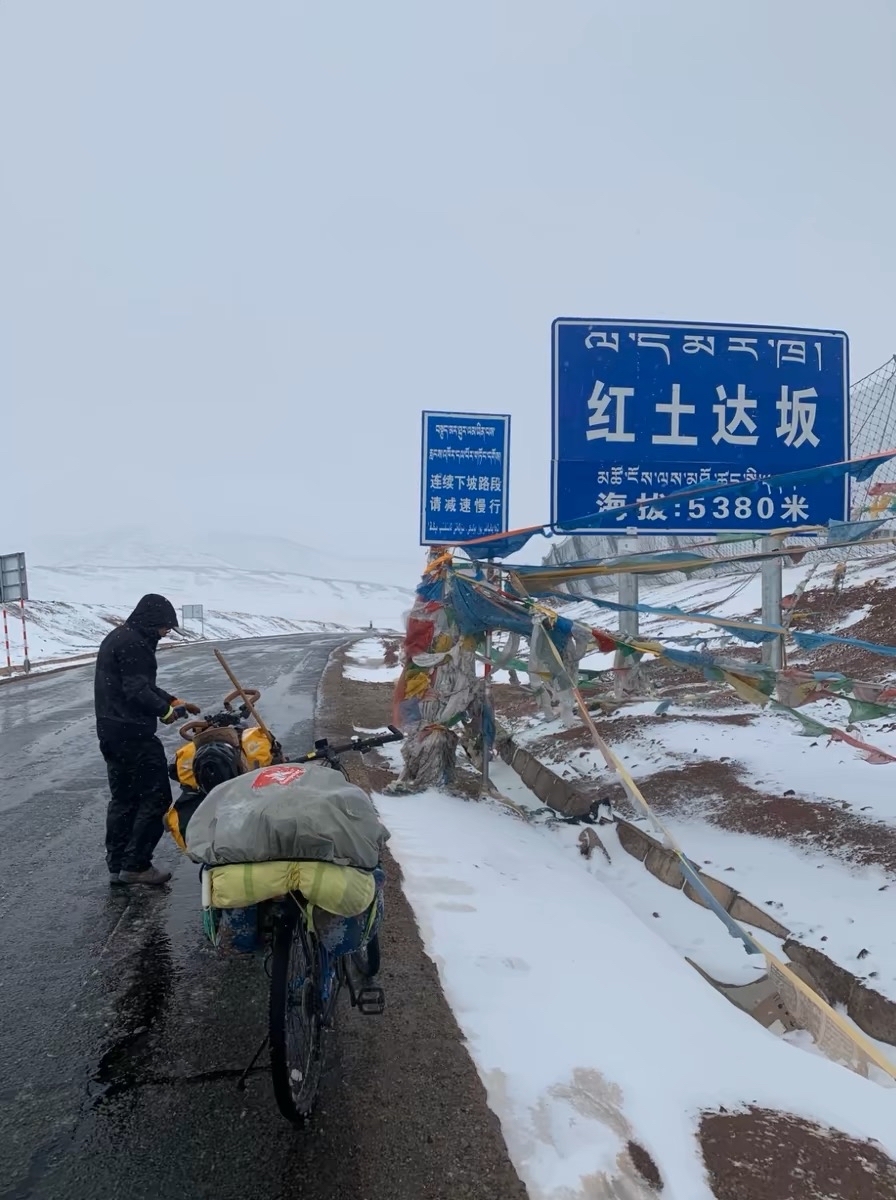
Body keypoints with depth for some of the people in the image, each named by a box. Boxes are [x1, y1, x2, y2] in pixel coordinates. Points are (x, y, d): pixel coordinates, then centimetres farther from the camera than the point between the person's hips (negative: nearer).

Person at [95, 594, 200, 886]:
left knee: (123, 798, 16)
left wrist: (173, 700, 18)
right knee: (155, 796, -3)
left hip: (110, 731, 11)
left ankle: (117, 865, 21)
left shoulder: (117, 637, 18)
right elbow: (137, 691, -23)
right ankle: (136, 865, 1)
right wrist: (166, 710, -13)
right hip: (132, 734, -11)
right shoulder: (134, 643, -17)